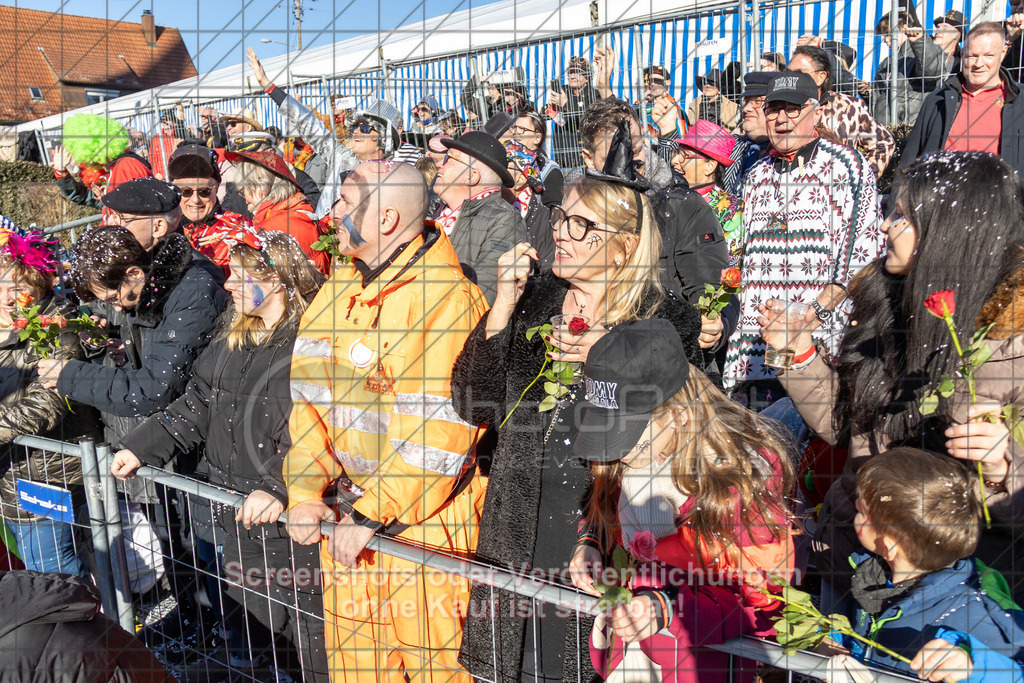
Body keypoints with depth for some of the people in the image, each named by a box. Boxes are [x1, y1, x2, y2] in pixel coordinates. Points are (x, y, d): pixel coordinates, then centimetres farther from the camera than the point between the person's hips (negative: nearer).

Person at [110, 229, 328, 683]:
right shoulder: (232, 339, 9)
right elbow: (197, 405, 15)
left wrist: (279, 487, -34)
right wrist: (142, 447, 8)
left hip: (293, 524, -8)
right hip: (236, 512, 8)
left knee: (306, 620, 7)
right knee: (247, 607, 24)